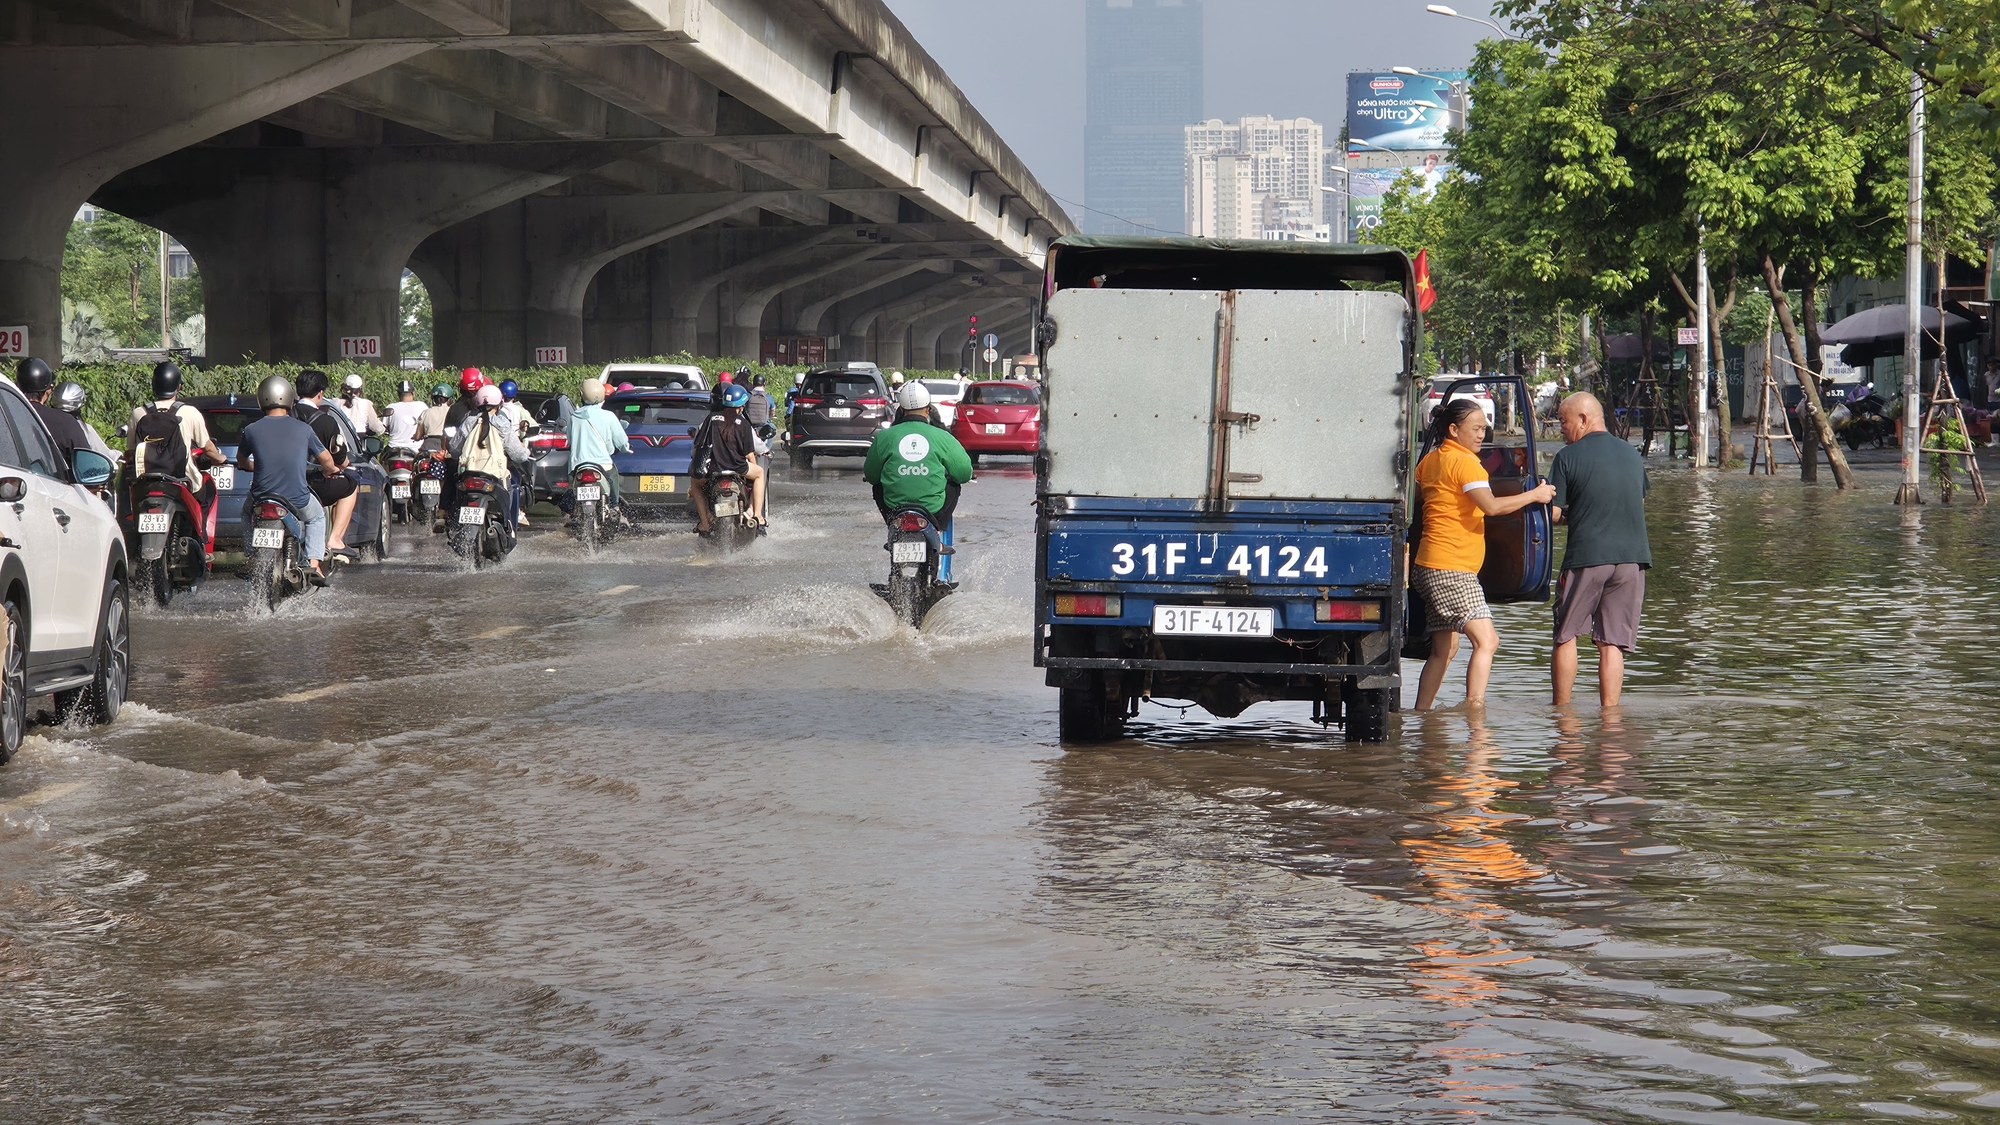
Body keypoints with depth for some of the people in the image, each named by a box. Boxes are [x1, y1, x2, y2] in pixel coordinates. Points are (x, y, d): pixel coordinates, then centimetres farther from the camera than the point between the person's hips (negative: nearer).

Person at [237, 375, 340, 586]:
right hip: (297, 500, -1)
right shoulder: (303, 429, -4)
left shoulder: (251, 430, -3)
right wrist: (330, 470, 33)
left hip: (262, 496, 1)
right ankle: (314, 564, 14)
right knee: (317, 517, 30)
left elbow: (241, 462, 15)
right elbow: (326, 460, 9)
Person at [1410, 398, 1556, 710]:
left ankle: (1421, 714, 15)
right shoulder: (1464, 462, -11)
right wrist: (1534, 495, -13)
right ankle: (1474, 712, -23)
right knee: (1486, 641, -15)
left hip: (1429, 567, 10)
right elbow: (1491, 506, -22)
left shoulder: (1430, 460, 14)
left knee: (1444, 649, 15)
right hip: (1451, 569, -10)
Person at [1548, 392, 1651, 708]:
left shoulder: (1569, 457, -4)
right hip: (1633, 557, 4)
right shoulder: (1632, 454, 13)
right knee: (1612, 643, 4)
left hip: (1586, 556, -4)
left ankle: (1562, 709, 11)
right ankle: (1609, 711, -2)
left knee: (1566, 636, 9)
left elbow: (1552, 513, -5)